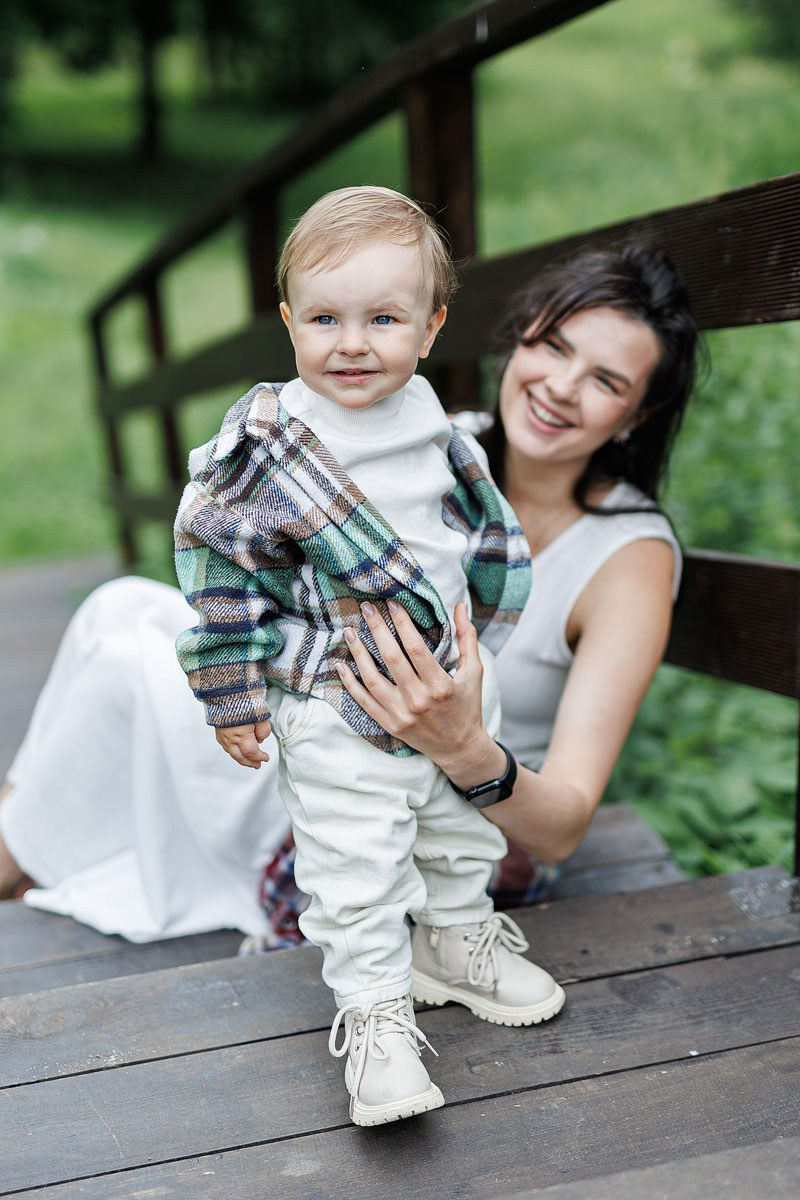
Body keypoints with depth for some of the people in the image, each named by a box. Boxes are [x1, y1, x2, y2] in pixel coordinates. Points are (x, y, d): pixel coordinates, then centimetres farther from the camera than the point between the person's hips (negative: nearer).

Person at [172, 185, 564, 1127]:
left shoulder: (434, 430, -2)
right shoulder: (267, 449, -18)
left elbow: (484, 534, 14)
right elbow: (217, 566, -11)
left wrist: (475, 637, 19)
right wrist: (234, 699, -9)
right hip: (336, 714, -5)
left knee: (459, 832, 23)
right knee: (356, 872, 3)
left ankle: (460, 942, 47)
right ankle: (373, 1013, 24)